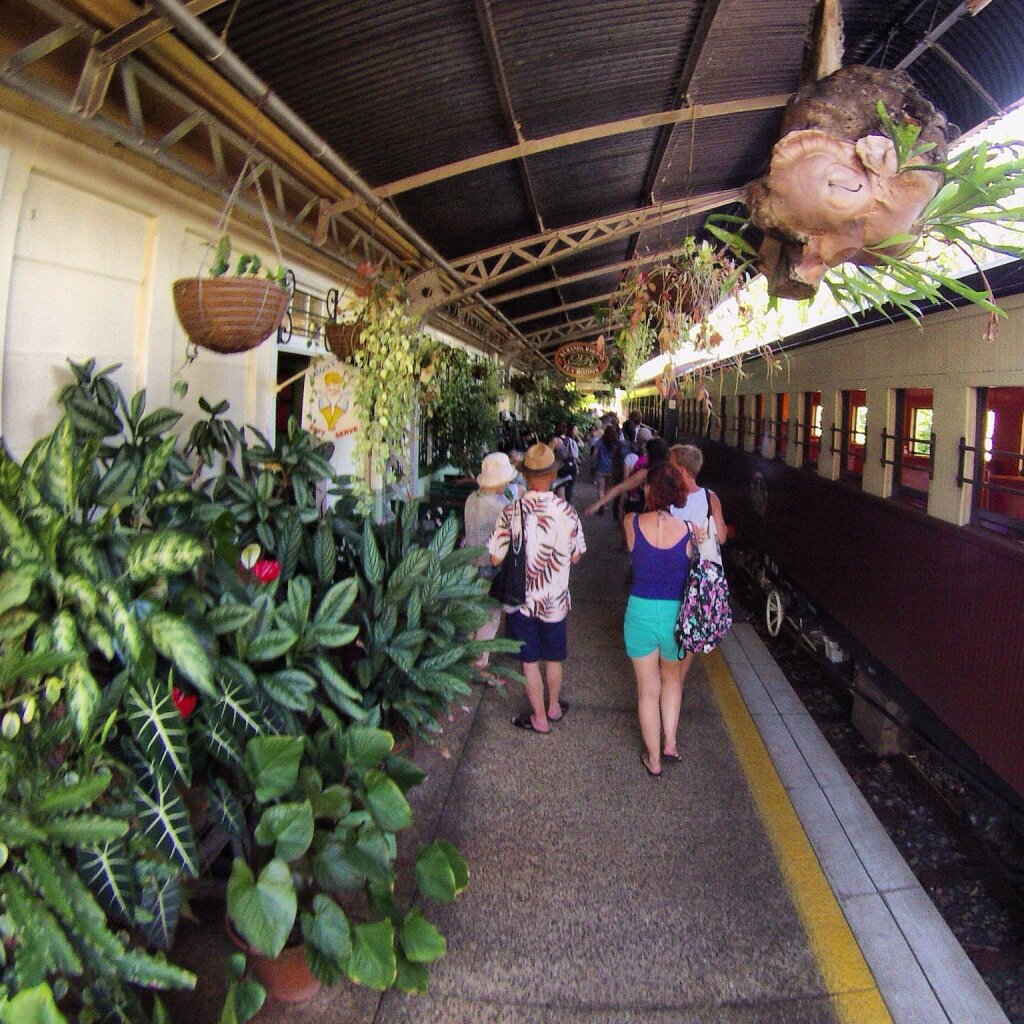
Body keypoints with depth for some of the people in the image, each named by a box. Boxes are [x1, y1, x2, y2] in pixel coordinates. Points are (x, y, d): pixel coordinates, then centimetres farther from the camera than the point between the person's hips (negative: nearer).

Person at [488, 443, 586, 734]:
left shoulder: (512, 511, -17)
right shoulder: (567, 511, -12)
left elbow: (496, 559, -13)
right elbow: (575, 557, -2)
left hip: (521, 599, -2)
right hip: (555, 599, 2)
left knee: (529, 661, 13)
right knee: (553, 658, 21)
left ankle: (539, 718, 25)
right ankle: (554, 707, 41)